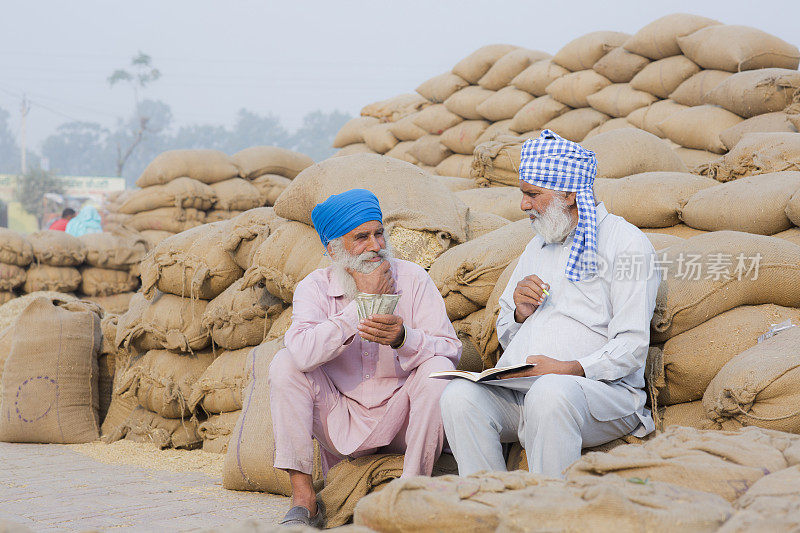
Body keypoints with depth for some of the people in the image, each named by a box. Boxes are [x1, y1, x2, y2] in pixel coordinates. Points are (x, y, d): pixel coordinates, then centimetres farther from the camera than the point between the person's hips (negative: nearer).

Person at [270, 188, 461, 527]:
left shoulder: (412, 280, -5)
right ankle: (303, 499, -18)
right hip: (342, 421, 1)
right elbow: (303, 352, -26)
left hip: (400, 420, -1)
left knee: (437, 369, -26)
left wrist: (403, 338, -34)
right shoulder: (314, 287, -5)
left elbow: (450, 350, -14)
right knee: (285, 364, -17)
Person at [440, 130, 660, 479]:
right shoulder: (537, 247, 25)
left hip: (603, 390, -6)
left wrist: (571, 368, -23)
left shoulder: (626, 242, 1)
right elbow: (506, 337, 28)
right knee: (460, 395, -24)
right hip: (517, 391, 6)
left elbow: (631, 347, -8)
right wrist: (521, 312, 5)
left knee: (549, 394, -39)